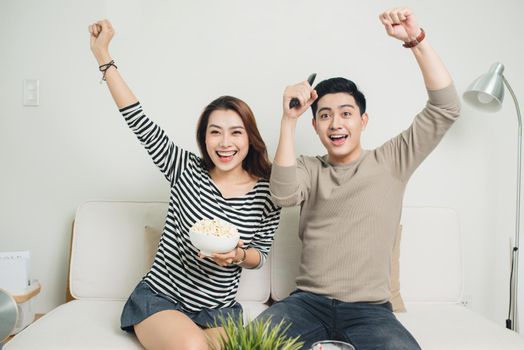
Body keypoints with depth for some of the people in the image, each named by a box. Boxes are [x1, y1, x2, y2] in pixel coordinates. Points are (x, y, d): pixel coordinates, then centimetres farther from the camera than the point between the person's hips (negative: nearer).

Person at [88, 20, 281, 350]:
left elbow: (260, 254, 6)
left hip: (219, 310, 2)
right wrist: (103, 54, -11)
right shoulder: (187, 170, -6)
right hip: (158, 298, -1)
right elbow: (139, 121, -9)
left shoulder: (266, 192, -6)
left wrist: (238, 255, -18)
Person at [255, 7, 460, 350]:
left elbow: (446, 108, -2)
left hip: (369, 309, -1)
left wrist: (416, 39, -10)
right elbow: (283, 194, -13)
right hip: (308, 302, 1)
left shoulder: (391, 161, 6)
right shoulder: (309, 169, 10)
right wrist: (289, 118, -19)